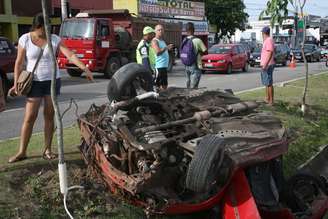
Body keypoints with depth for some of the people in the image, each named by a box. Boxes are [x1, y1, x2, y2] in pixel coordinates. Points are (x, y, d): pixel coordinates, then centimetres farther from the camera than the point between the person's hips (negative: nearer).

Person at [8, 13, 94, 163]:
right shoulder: (25, 39, -5)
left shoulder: (54, 39, -3)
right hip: (34, 82, -1)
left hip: (52, 80, 1)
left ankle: (47, 150, 14)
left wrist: (85, 68, -24)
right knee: (29, 117, -3)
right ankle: (22, 152, 6)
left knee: (49, 116, 5)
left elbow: (70, 55, -11)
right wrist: (16, 84, -7)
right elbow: (19, 63, -2)